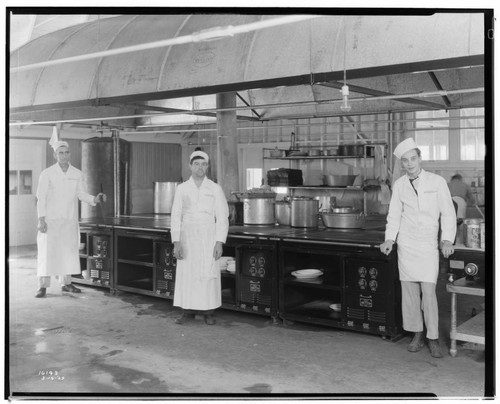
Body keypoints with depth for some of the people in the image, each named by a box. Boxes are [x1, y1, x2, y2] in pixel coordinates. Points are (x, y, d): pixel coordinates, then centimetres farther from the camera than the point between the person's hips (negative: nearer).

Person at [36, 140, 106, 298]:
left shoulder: (77, 174, 5)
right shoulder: (47, 174, -5)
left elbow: (82, 194, 5)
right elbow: (41, 197, -5)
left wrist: (95, 199, -14)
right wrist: (41, 219, -11)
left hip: (70, 220, 4)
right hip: (51, 220, -4)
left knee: (69, 250, 6)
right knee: (47, 251, -5)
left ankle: (66, 283, 18)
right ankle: (43, 286, 1)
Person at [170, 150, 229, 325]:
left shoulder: (215, 189, -1)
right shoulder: (181, 189, 3)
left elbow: (222, 217, -2)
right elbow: (176, 217, 2)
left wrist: (219, 243, -10)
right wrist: (176, 243, -7)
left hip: (208, 239, -1)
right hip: (187, 240, 1)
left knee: (209, 275, 0)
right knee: (186, 275, 2)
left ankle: (208, 312, 12)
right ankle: (189, 311, 14)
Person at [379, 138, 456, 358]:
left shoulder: (437, 182, -1)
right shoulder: (399, 185, 6)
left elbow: (448, 213, 0)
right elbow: (394, 215, 10)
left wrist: (447, 239, -10)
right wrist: (389, 239, -2)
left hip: (429, 243, -2)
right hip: (406, 243, 3)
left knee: (429, 291, -8)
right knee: (409, 290, 4)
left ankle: (433, 340, 3)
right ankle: (417, 336, 17)